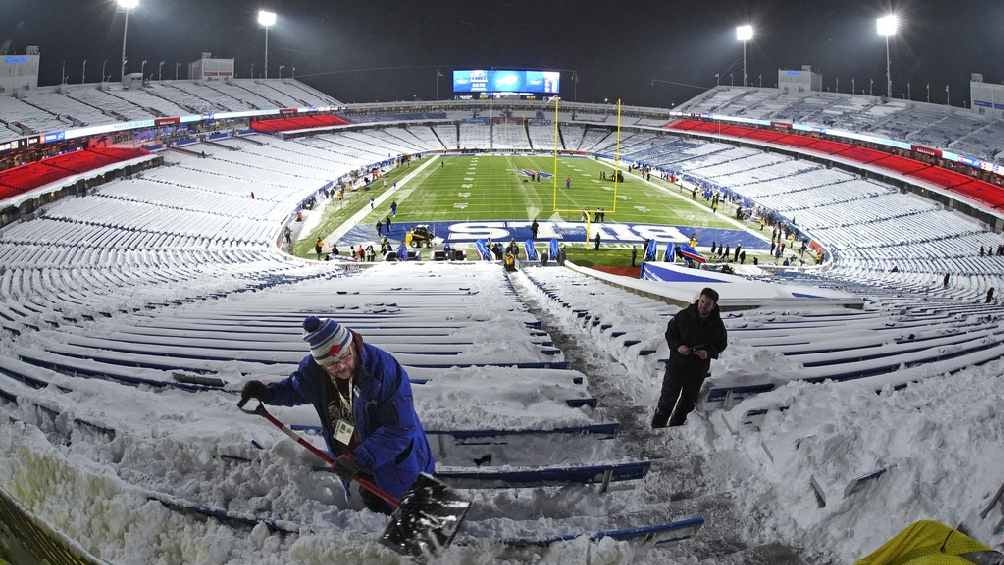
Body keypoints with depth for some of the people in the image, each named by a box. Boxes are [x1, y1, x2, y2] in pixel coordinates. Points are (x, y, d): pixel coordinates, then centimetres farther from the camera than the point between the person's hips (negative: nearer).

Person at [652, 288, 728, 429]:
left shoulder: (717, 324, -7)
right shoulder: (684, 315, -11)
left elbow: (721, 343, 7)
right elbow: (669, 333, 0)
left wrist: (708, 352, -13)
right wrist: (677, 346, -19)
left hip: (698, 368, 2)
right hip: (677, 363, -2)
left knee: (688, 401, 14)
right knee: (668, 397, 0)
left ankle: (675, 426, 32)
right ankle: (657, 427, 13)